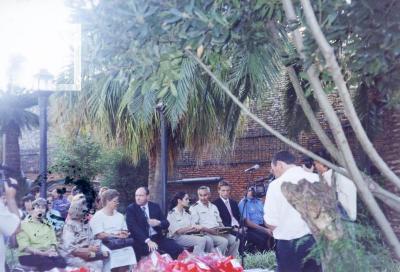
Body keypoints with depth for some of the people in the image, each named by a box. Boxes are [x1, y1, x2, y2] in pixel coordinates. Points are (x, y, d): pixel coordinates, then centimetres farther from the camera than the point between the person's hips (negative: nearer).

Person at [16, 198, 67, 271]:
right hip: (29, 255, -4)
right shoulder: (23, 225, 7)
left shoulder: (48, 225, 23)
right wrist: (43, 253, -17)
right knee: (47, 262, -38)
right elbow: (25, 247, -5)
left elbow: (53, 243, 13)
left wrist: (52, 250, -11)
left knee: (61, 261, -33)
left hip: (48, 254, 4)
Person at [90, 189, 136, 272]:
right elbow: (100, 235, -10)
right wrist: (117, 235, -12)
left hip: (123, 249, 5)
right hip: (109, 251, -5)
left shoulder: (119, 216, 20)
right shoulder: (98, 216, 1)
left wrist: (124, 234, -5)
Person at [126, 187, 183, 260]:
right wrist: (147, 241, -25)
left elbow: (166, 224, 11)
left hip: (158, 238, 4)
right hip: (142, 240, -4)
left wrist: (159, 223, -14)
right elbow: (133, 227, -12)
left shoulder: (155, 206, 12)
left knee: (179, 250, -17)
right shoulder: (131, 209, 1)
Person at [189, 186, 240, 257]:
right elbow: (195, 225, -9)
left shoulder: (213, 207, 22)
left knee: (235, 240, -13)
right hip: (205, 233, -7)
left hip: (218, 232, 7)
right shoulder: (194, 208, 0)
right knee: (224, 241, -28)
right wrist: (209, 230, -19)